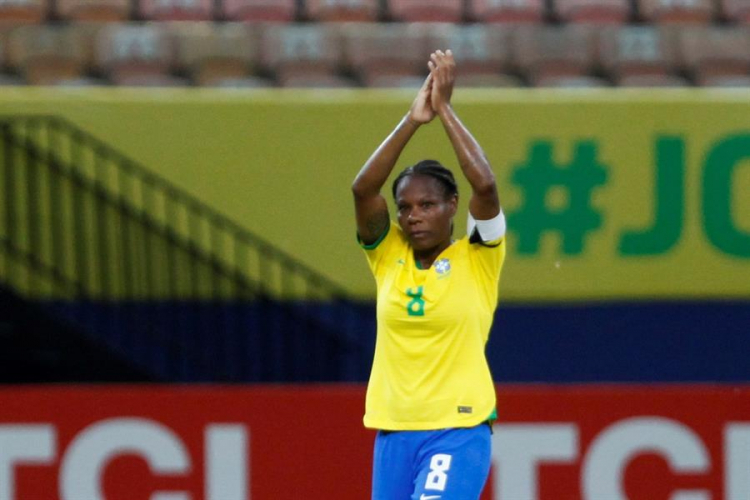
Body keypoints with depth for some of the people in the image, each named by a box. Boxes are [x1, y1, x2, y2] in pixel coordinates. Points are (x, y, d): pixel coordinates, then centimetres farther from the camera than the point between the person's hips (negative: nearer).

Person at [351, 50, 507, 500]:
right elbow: (363, 189, -8)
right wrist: (413, 121, -13)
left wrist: (445, 110, -13)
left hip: (458, 431, -5)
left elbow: (485, 185, -17)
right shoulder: (389, 257, 7)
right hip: (393, 431, 5)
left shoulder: (477, 259, -1)